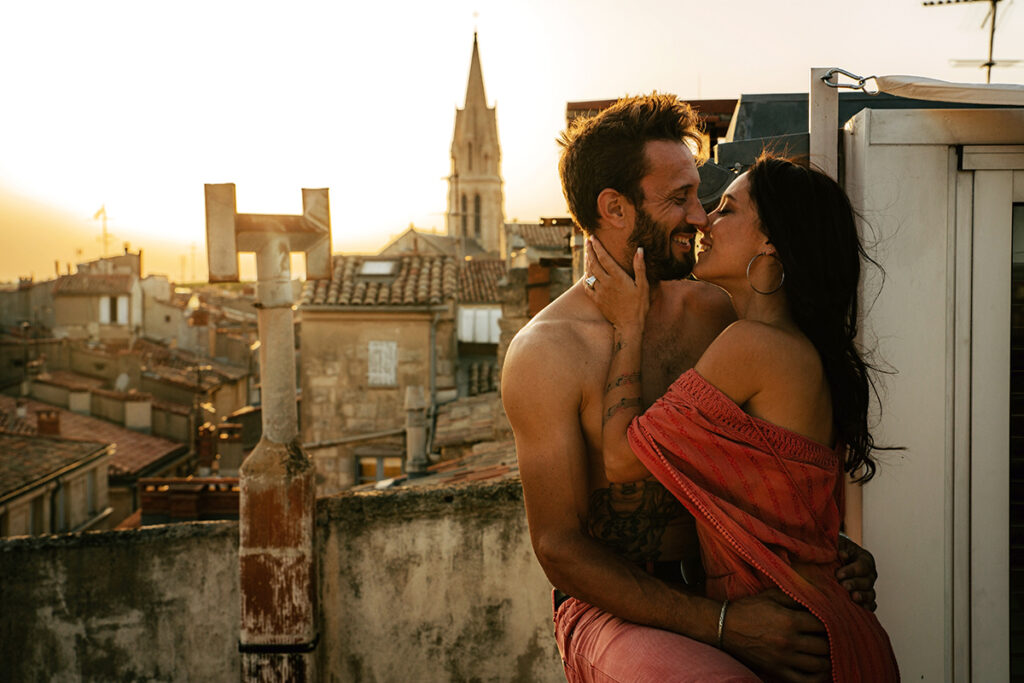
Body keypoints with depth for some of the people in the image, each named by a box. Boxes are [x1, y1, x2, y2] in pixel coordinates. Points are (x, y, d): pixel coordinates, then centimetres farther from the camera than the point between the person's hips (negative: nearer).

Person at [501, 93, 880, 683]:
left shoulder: (713, 312, 7)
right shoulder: (546, 353, -10)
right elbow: (561, 549, -12)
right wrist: (724, 625, -20)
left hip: (724, 595, 6)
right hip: (613, 609, -5)